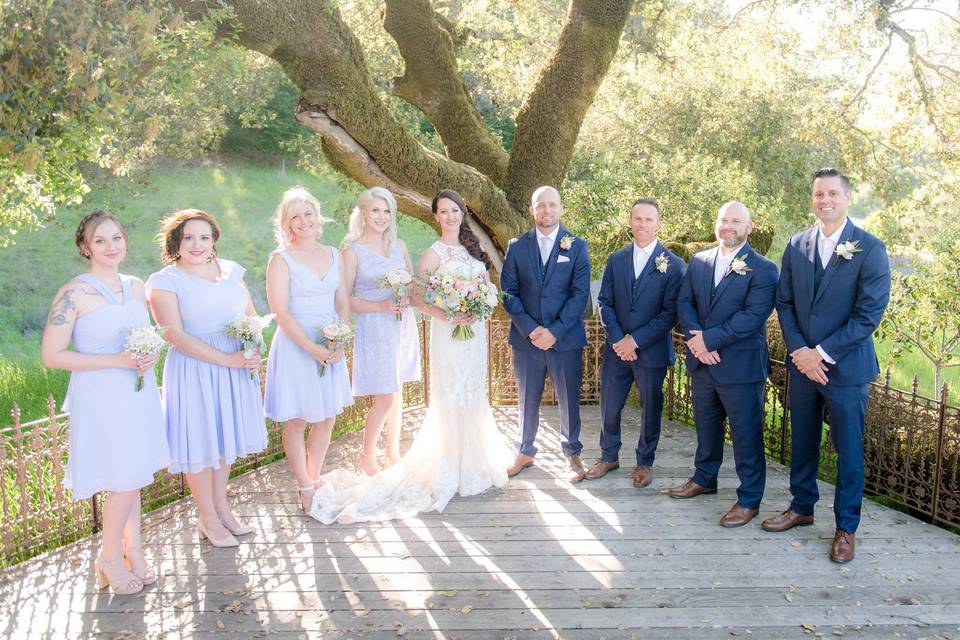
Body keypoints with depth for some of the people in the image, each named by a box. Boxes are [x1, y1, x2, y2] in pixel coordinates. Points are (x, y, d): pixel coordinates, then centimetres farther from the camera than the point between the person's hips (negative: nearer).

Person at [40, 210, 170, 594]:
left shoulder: (136, 287, 6)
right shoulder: (74, 294, -13)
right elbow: (51, 356, -14)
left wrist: (150, 355, -5)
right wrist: (116, 361, -20)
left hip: (138, 393, 6)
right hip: (101, 397, -6)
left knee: (133, 477, 15)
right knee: (125, 481, 0)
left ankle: (132, 552, 31)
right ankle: (110, 558, 23)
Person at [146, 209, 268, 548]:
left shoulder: (230, 270, 7)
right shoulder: (165, 281, -9)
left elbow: (252, 315, 12)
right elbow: (176, 335, -17)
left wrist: (254, 351, -8)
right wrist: (228, 359, -21)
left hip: (236, 368, 5)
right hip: (194, 370, -5)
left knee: (226, 437, 16)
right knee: (201, 442, 5)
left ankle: (222, 507, 34)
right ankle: (208, 518, 23)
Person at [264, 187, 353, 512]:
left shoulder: (333, 254, 8)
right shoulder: (281, 258, -7)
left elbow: (343, 303, 8)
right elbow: (280, 311, -13)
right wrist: (312, 348, -18)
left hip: (331, 348, 5)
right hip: (295, 347, -5)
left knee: (326, 418, 11)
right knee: (297, 421, 4)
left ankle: (314, 480, 28)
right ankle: (305, 488, 19)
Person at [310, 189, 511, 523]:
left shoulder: (471, 247, 11)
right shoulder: (434, 253, -8)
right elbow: (417, 296, -12)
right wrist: (447, 316, -24)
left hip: (475, 330, 7)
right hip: (449, 333, -6)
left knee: (473, 394, 15)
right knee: (451, 398, -1)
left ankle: (474, 461, 30)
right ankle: (451, 468, 12)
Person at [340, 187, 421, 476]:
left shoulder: (399, 245, 7)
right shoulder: (352, 251, -8)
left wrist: (408, 296, -8)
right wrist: (381, 306, -19)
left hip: (403, 325, 5)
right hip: (374, 329, -5)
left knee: (397, 390, 13)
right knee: (385, 397, -6)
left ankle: (393, 451, 29)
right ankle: (367, 456, 15)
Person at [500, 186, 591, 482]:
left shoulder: (577, 246, 1)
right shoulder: (517, 246, 4)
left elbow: (580, 294, -5)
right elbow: (508, 293, 1)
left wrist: (555, 332, -14)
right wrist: (530, 329, -11)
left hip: (565, 338, -1)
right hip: (526, 337, 1)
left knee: (569, 399, 8)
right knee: (527, 400, 12)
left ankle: (572, 453, 26)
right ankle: (525, 452, 29)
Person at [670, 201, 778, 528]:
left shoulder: (762, 269, -8)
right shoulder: (698, 261, 9)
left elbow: (753, 315, -18)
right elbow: (684, 303, 3)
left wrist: (709, 338, -21)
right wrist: (696, 338, -14)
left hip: (740, 365, -5)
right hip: (703, 362, 5)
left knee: (746, 434, 3)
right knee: (706, 426, 21)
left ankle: (749, 499, 16)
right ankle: (704, 478, 39)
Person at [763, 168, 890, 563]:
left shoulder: (870, 249, -9)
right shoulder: (796, 246, 5)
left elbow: (869, 314, -13)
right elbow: (784, 303, 5)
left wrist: (821, 353, -15)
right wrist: (799, 351, -8)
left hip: (846, 367, -4)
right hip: (802, 364, 4)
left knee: (848, 450, 7)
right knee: (802, 442, 16)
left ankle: (846, 527, 23)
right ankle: (802, 507, 35)